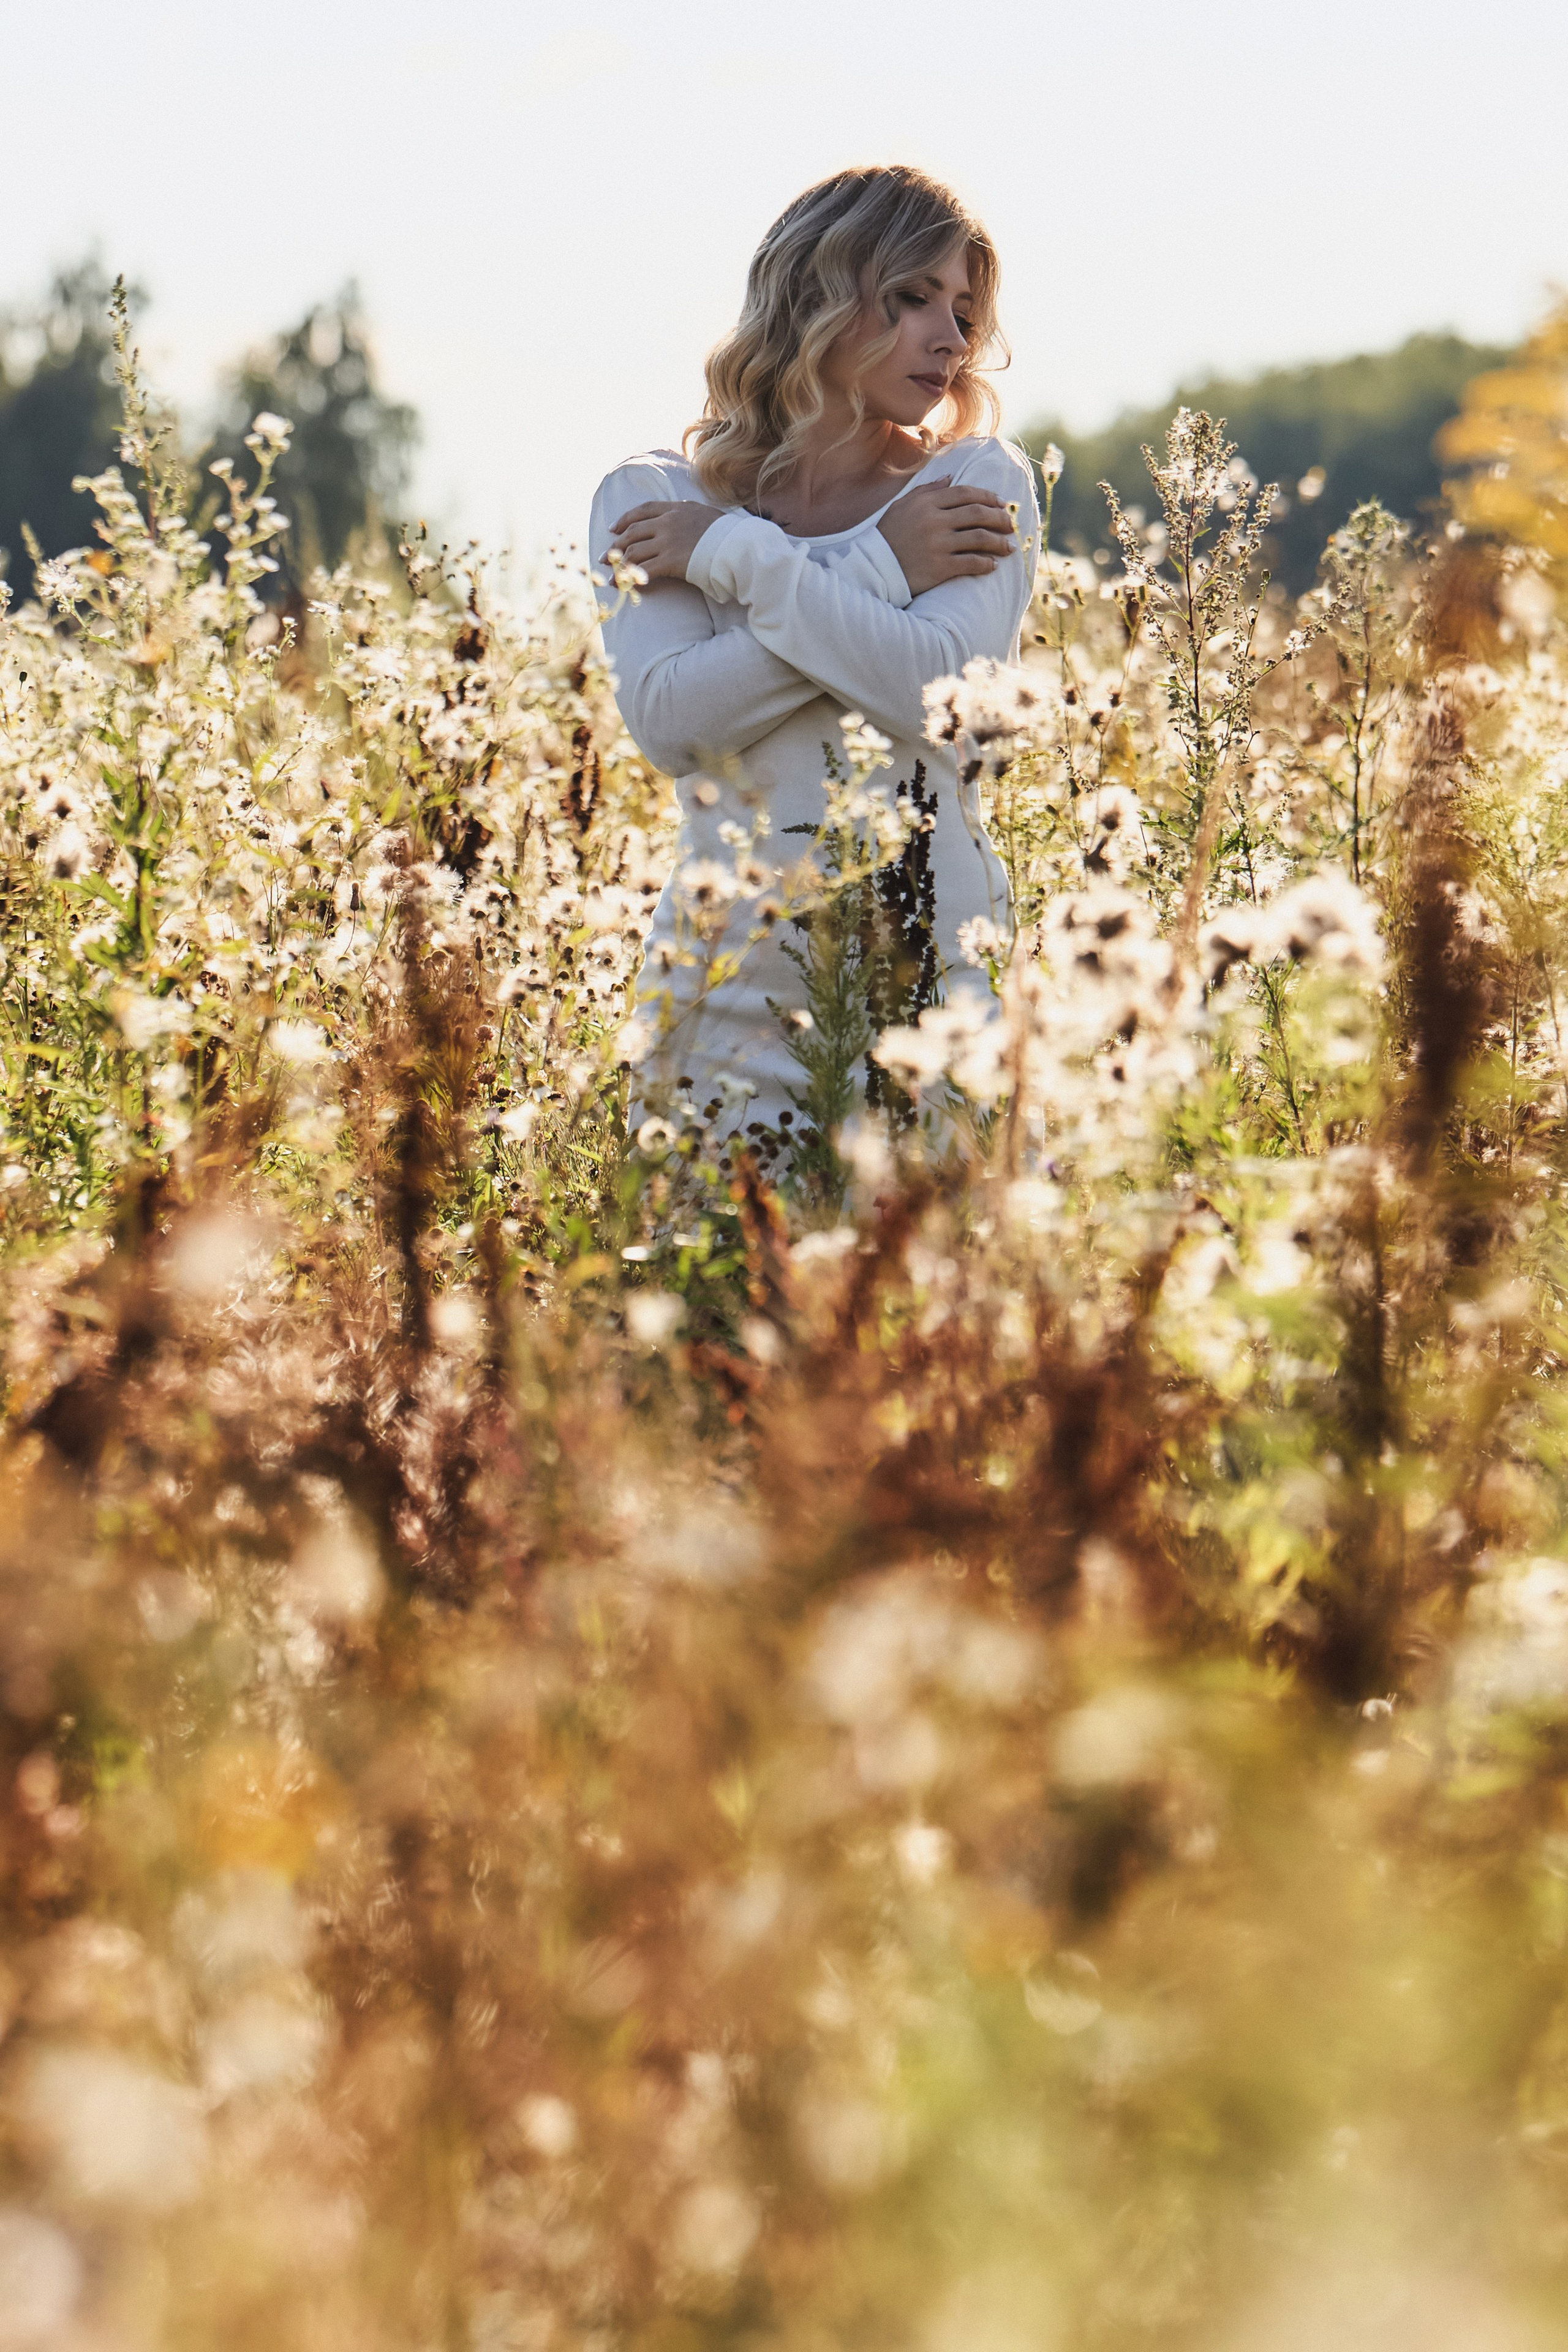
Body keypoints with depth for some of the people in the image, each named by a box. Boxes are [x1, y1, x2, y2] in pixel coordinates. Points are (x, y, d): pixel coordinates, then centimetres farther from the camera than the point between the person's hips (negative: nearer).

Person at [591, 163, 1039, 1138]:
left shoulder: (981, 484, 5)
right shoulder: (653, 500, 5)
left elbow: (943, 691, -13)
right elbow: (668, 716, -11)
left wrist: (738, 556, -9)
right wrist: (875, 574, -10)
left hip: (941, 981, 0)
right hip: (733, 977, 0)